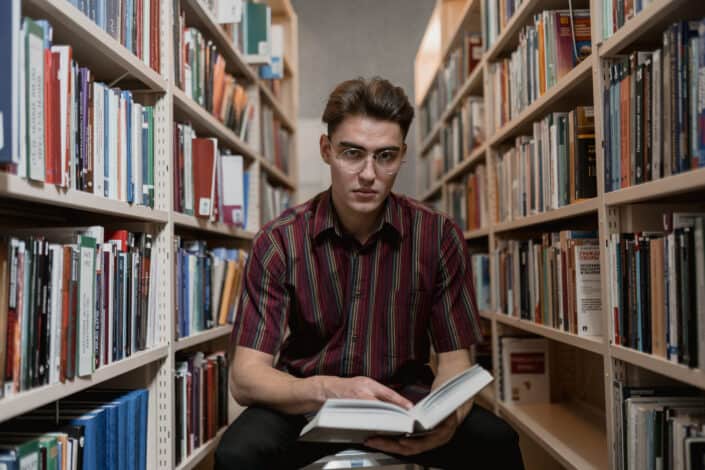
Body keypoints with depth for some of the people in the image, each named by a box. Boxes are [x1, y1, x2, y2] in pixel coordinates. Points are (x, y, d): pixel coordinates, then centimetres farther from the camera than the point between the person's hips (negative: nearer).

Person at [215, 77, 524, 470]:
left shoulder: (439, 237, -9)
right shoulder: (279, 242, -12)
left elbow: (454, 359, -7)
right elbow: (246, 377, -18)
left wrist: (445, 419, -31)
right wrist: (326, 389, -39)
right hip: (306, 405, 0)